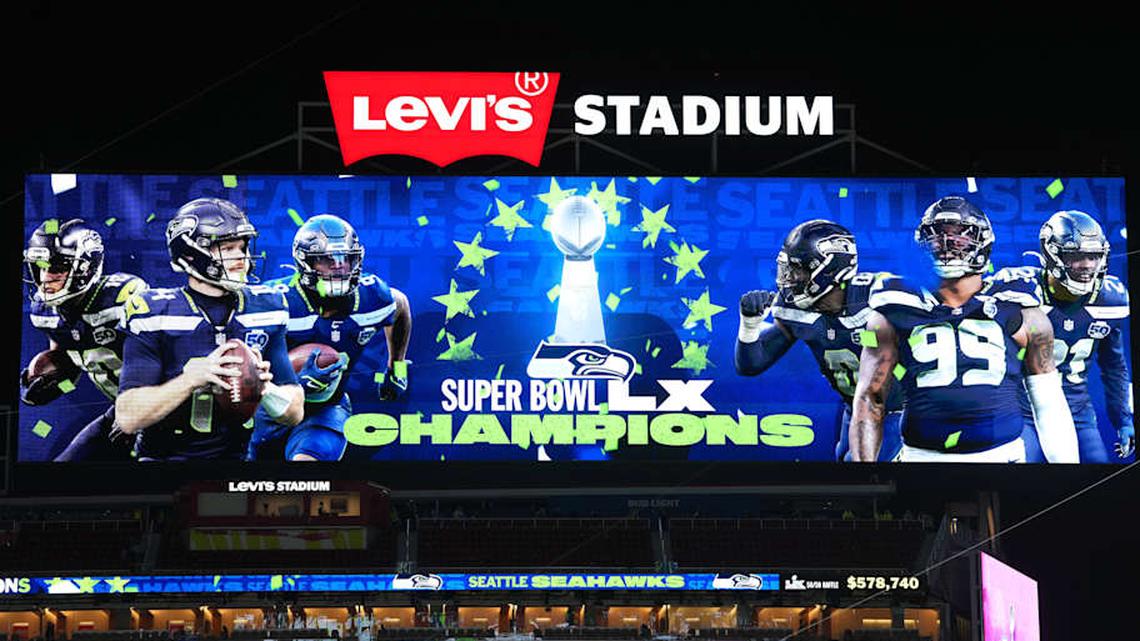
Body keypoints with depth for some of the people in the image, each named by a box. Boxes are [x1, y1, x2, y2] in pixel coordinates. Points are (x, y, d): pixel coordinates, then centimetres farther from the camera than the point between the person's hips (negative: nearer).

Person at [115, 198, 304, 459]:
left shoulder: (264, 309, 6)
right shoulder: (155, 313, -5)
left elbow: (295, 413, 8)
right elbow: (128, 418, -11)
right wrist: (194, 377, -23)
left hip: (233, 453, 3)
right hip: (163, 455, -3)